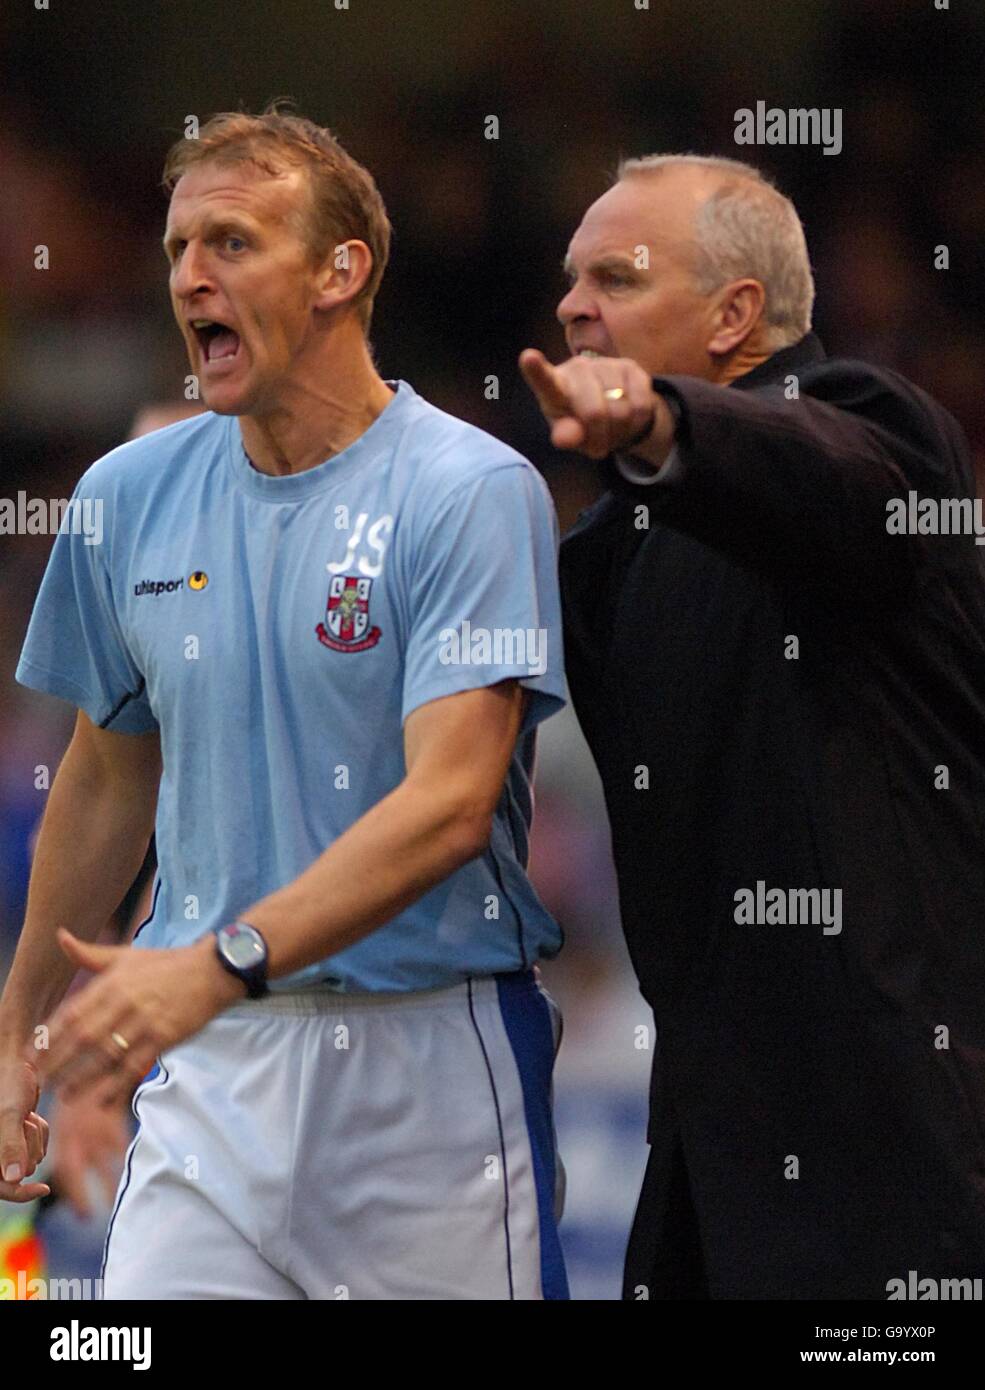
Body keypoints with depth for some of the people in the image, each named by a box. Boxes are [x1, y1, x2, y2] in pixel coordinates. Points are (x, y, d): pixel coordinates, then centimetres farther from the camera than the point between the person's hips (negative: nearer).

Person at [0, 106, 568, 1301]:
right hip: (210, 1065, 4)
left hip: (430, 1057, -4)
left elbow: (450, 800, -19)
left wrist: (222, 962, -29)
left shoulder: (472, 495, -10)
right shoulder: (132, 496, 8)